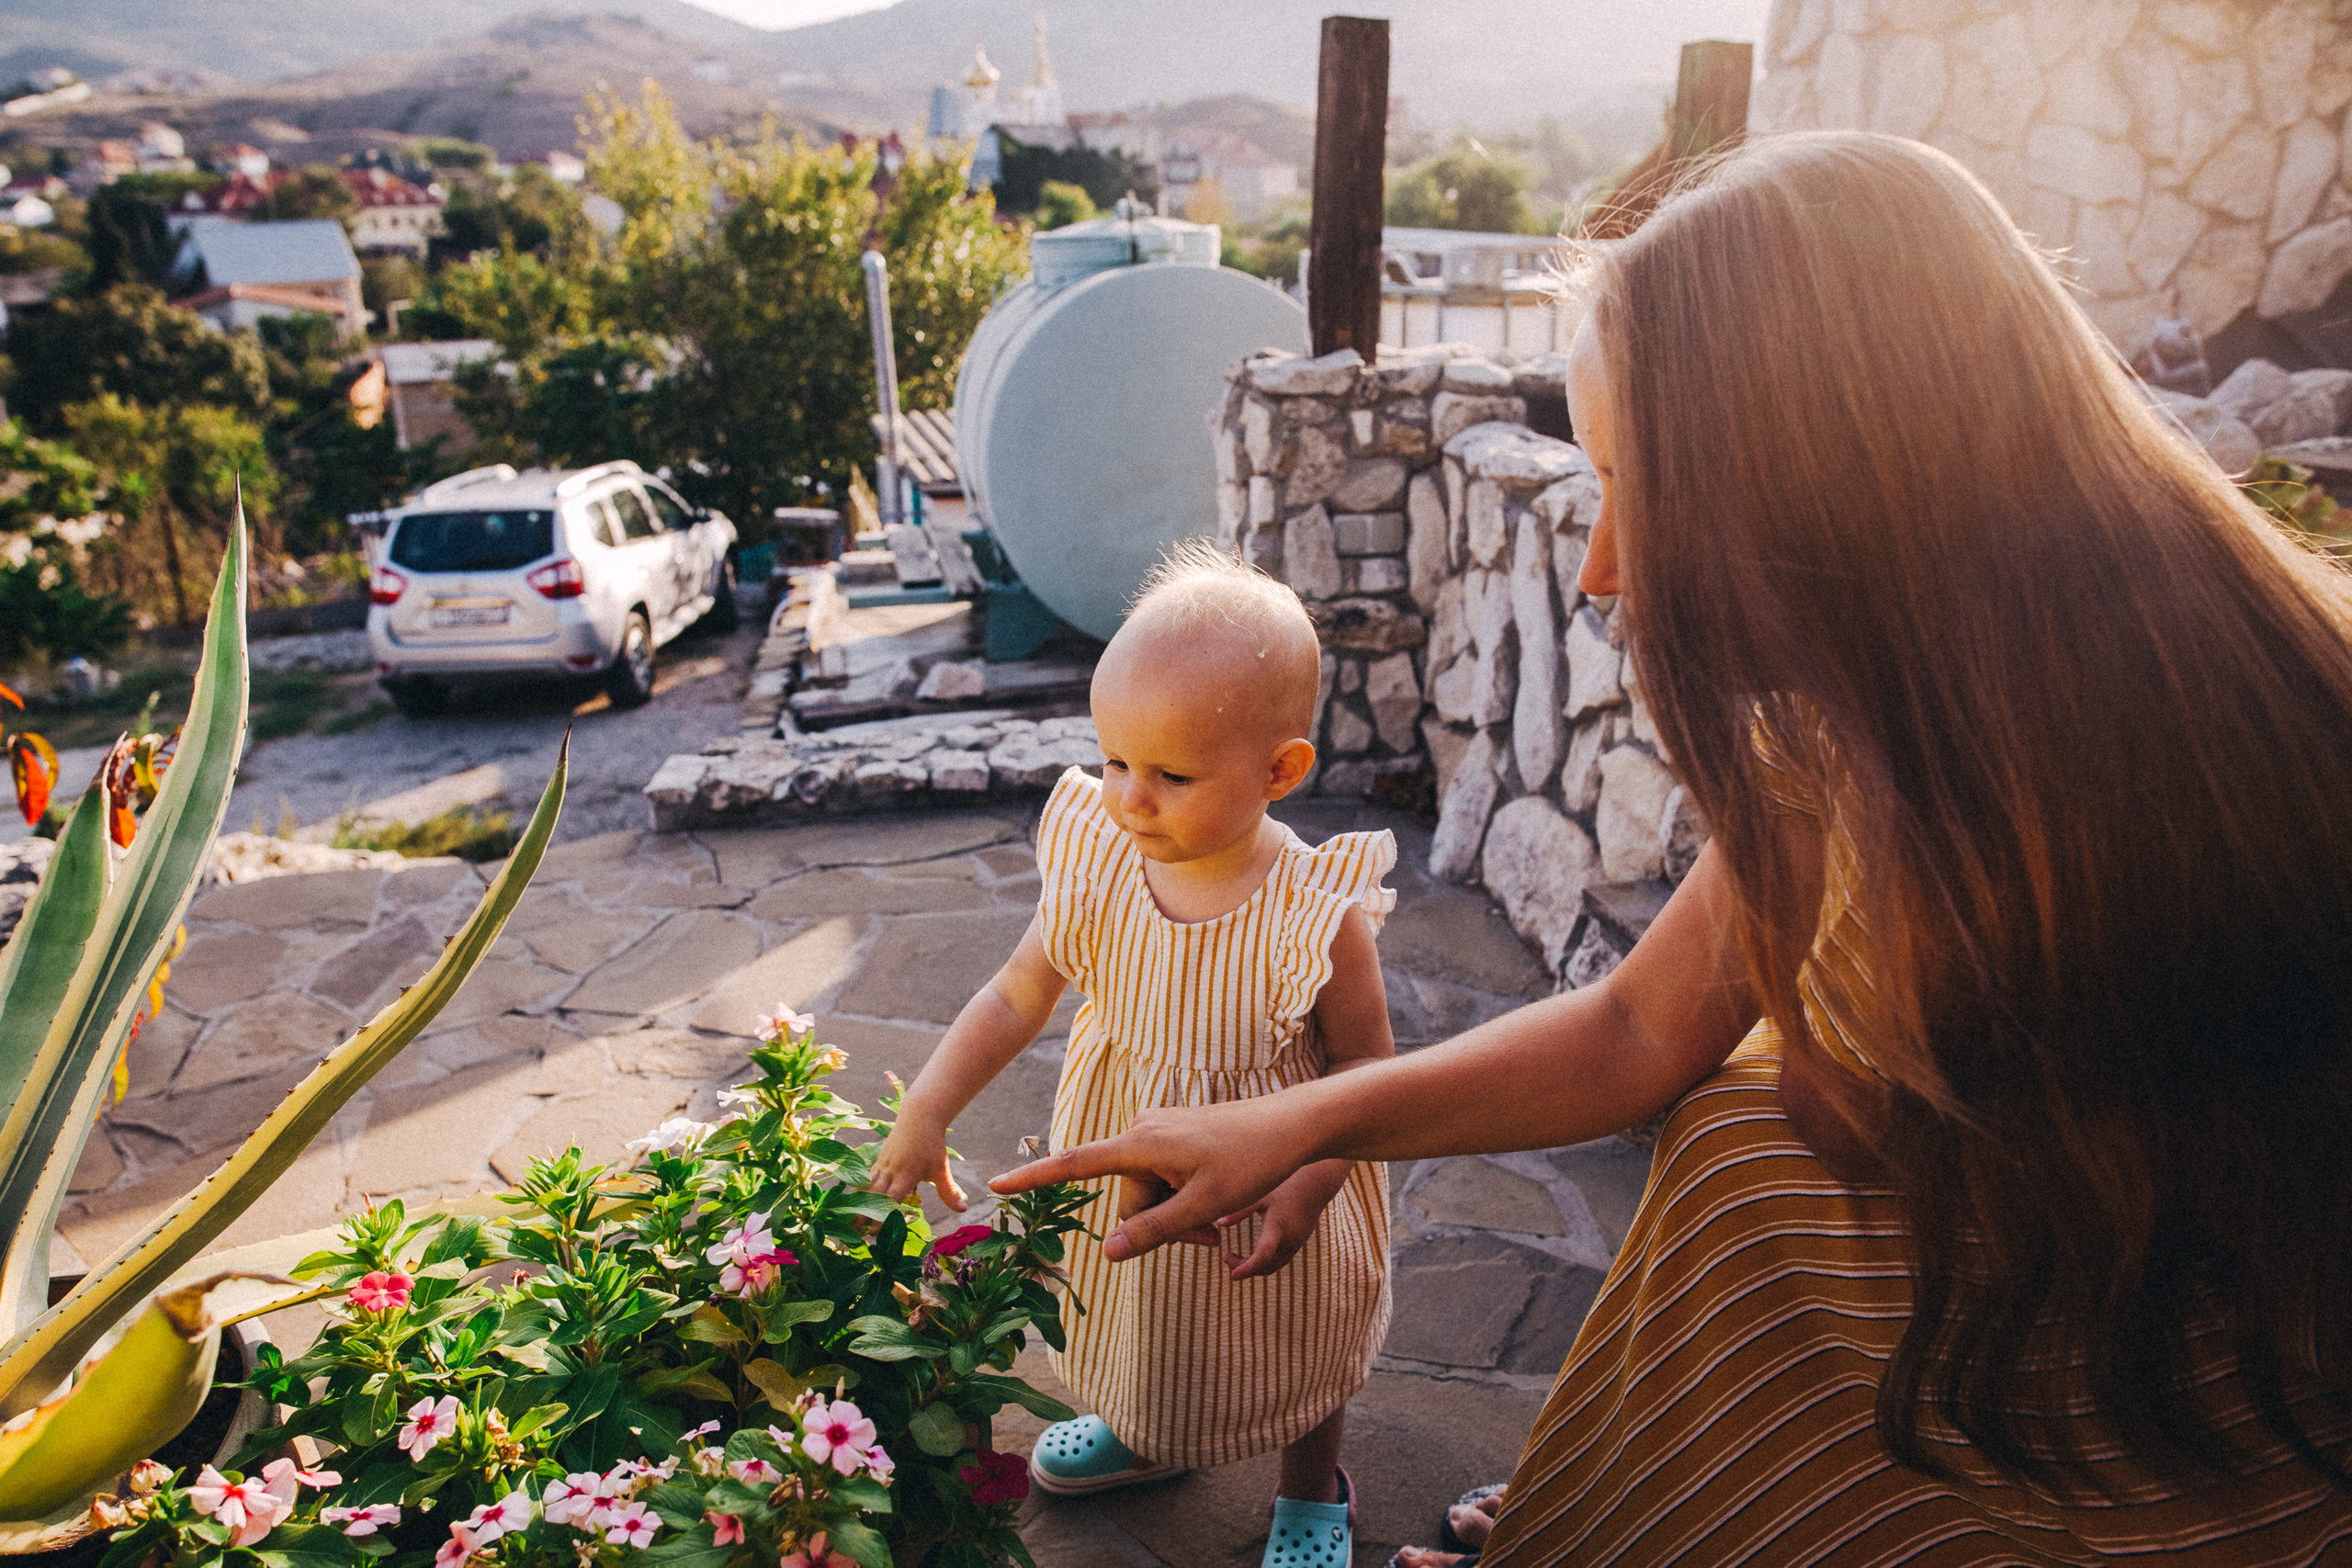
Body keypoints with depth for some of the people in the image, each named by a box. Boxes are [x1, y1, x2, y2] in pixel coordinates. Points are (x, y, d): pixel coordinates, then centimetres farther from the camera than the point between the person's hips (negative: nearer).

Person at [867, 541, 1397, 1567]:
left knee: (1296, 1350, 24)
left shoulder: (1317, 914, -30)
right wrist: (925, 1114, -13)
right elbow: (1015, 997, -8)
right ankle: (1143, 1436, 65)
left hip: (1270, 1196, -4)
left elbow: (1365, 1061, -18)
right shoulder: (1097, 868, -18)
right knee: (1139, 1324, 31)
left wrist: (1306, 1185, -28)